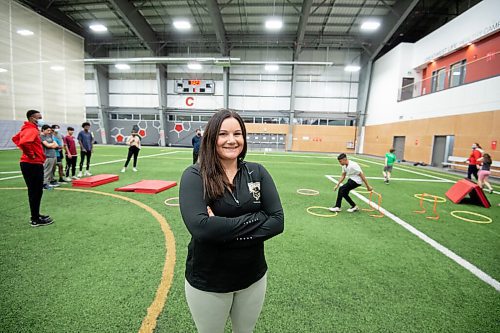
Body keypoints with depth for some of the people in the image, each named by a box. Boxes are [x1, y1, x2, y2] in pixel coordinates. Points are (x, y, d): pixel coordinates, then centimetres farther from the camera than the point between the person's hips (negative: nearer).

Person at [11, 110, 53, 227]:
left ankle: (35, 216, 27)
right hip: (33, 164, -10)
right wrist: (31, 155, -19)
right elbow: (24, 142, -33)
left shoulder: (27, 129, 14)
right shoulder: (32, 130, -16)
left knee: (34, 191, 17)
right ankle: (36, 220, 4)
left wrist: (28, 152, 18)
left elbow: (15, 138, 28)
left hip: (29, 164, 10)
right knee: (36, 192, -3)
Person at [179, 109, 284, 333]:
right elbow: (199, 227, -29)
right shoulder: (195, 176, -15)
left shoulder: (257, 172, -6)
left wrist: (223, 230, -22)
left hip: (253, 277, 3)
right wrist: (254, 218, -23)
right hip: (207, 281, -3)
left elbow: (277, 221, -12)